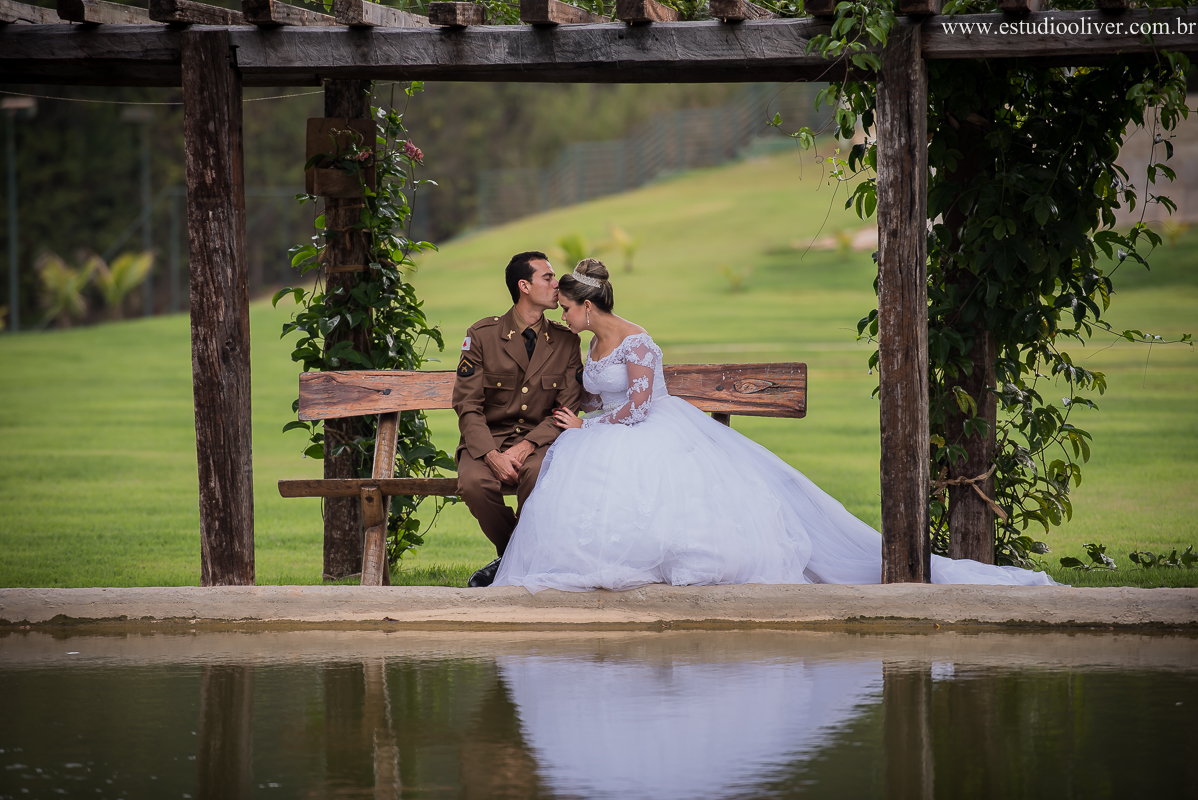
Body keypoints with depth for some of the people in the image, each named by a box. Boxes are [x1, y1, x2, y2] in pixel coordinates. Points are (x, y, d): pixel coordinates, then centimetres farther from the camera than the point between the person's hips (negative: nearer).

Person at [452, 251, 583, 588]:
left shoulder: (566, 341, 4)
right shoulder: (483, 335, -1)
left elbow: (567, 411, 1)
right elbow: (467, 405, -4)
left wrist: (526, 447, -16)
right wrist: (492, 455, -21)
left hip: (539, 442, 0)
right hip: (488, 439, 0)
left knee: (538, 473, -36)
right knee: (473, 482, -33)